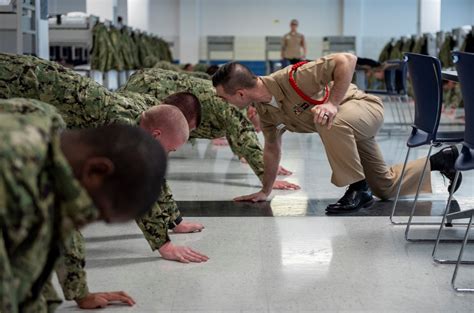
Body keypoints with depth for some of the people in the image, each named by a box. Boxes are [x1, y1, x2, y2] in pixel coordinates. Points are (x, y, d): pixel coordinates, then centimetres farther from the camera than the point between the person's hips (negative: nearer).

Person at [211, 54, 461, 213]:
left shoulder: (292, 78, -34)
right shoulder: (264, 109, -7)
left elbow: (347, 60, -36)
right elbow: (272, 148, 9)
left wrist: (332, 103, -41)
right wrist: (265, 191, 12)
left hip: (363, 107, -9)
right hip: (344, 132, 9)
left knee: (330, 122, -41)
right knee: (387, 189, 14)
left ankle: (358, 189, -24)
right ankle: (441, 160, 34)